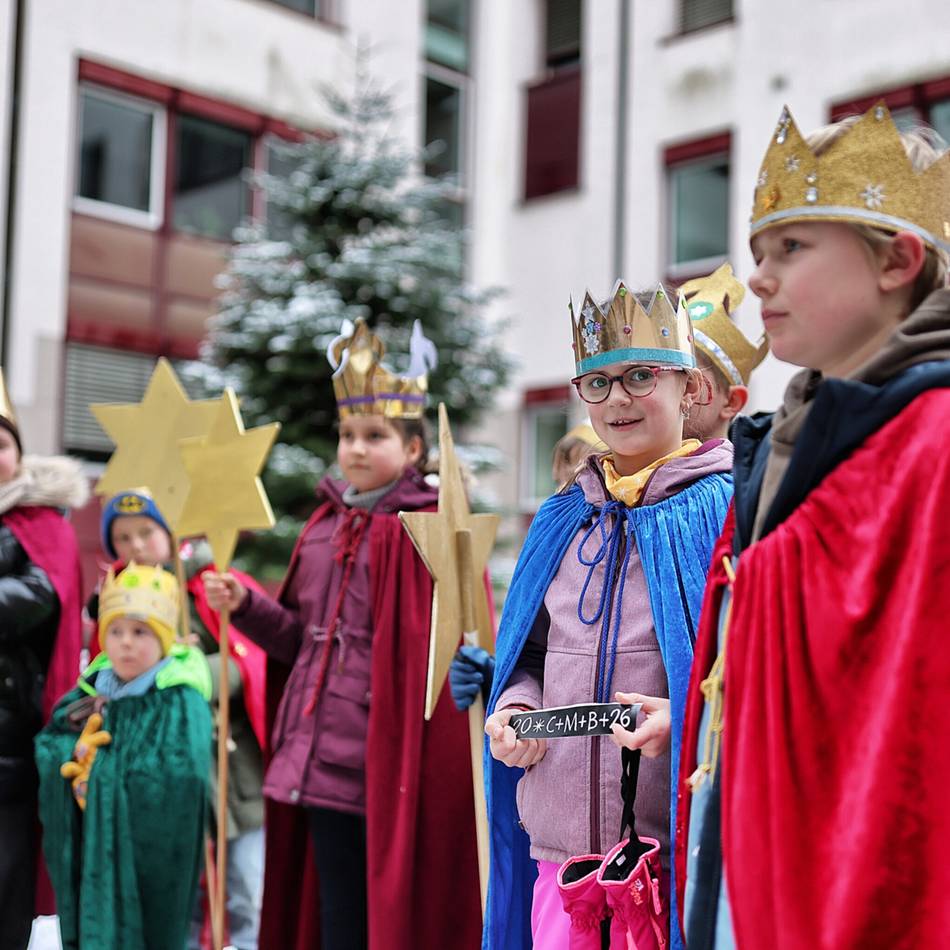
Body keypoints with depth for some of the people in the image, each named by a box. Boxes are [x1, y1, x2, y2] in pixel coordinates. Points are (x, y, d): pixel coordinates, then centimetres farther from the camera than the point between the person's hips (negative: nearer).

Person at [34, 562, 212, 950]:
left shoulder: (182, 703, -13)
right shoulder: (93, 693, 8)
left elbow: (179, 778, -23)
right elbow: (45, 749, 7)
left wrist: (103, 769, -15)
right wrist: (73, 749, -16)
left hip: (145, 856, -6)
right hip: (90, 849, 6)